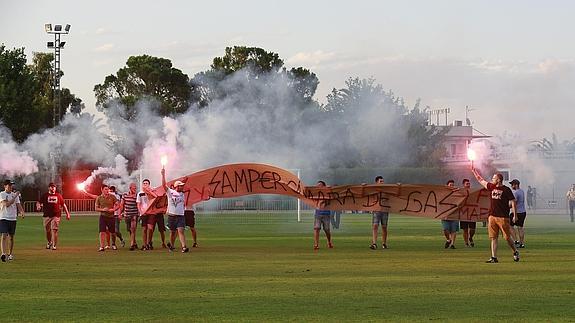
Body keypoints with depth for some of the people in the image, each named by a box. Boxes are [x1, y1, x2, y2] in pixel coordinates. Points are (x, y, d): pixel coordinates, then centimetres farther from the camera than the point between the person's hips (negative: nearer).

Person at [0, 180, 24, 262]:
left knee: (11, 237, 9)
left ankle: (10, 254, 20)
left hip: (13, 218, 4)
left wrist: (22, 212, -18)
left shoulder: (15, 195, 9)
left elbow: (18, 205, 2)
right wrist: (15, 197, -19)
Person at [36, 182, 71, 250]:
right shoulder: (44, 195, 7)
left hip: (56, 216, -1)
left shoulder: (58, 195, 11)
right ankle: (49, 242, 32)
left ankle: (54, 245, -9)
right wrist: (38, 206, -23)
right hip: (47, 216, 1)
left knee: (54, 230, -11)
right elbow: (39, 202, 1)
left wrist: (67, 213, 12)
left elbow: (63, 205, 16)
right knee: (47, 231, 6)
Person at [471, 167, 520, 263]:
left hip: (503, 217, -6)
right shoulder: (492, 187, 11)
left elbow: (513, 202, -5)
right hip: (492, 216, 6)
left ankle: (515, 252, 22)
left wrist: (515, 215, -9)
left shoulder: (506, 190, -5)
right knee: (493, 238, 2)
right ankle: (494, 258, 3)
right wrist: (474, 170, 20)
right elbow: (480, 180, 20)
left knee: (507, 237, 0)